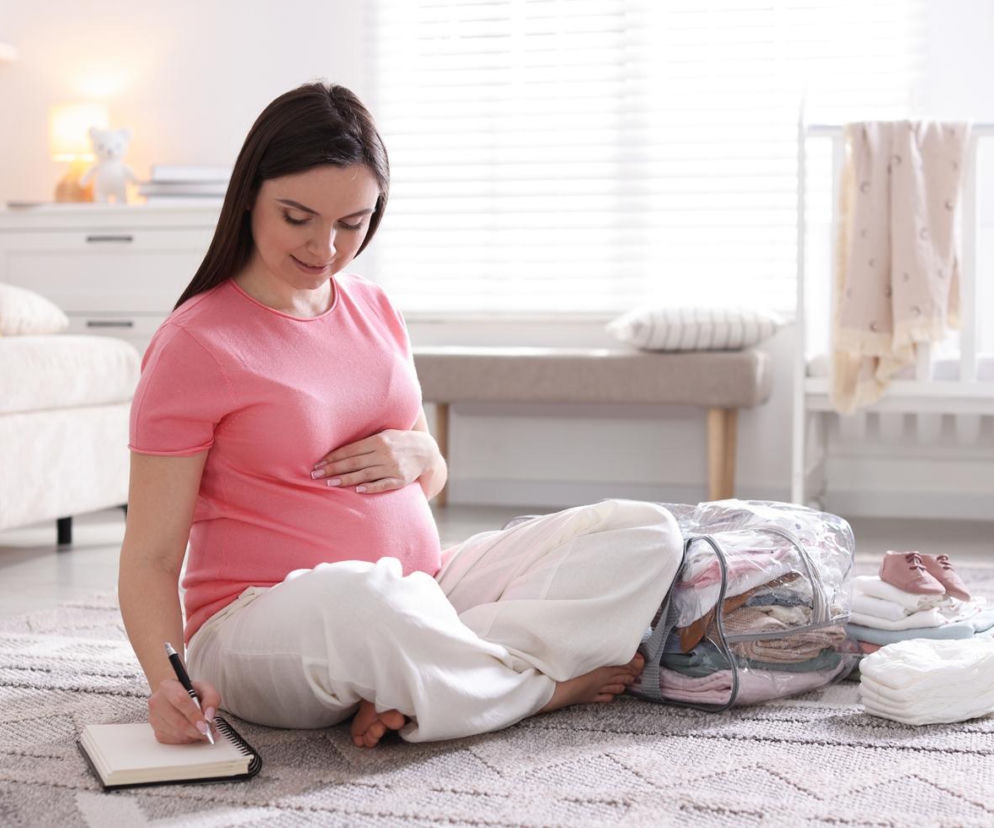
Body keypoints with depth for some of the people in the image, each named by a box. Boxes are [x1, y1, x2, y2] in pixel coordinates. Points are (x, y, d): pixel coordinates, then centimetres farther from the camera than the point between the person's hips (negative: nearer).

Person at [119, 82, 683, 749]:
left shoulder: (373, 309, 11)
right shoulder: (194, 345, -8)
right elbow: (150, 557, -10)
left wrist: (419, 455, -3)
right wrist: (166, 680, -29)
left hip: (423, 588, 7)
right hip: (266, 629, -7)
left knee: (646, 534, -6)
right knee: (356, 596, -43)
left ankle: (406, 693, -22)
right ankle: (544, 684, -13)